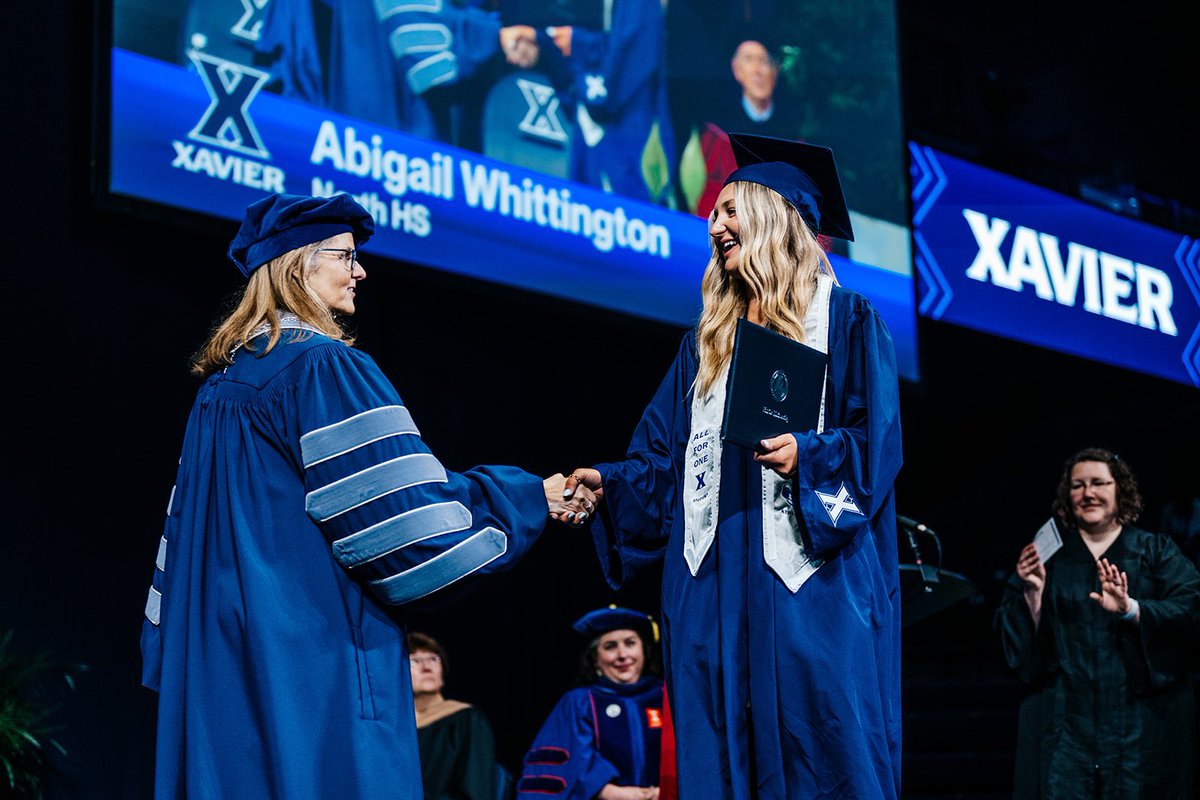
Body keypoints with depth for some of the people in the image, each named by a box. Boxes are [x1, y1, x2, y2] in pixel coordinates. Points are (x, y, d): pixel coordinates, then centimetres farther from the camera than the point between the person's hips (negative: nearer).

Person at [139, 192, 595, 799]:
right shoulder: (322, 366, -9)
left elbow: (187, 532, 20)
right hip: (313, 654, -9)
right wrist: (530, 499, -1)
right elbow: (403, 506, -13)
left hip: (220, 659, 9)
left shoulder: (221, 381, 17)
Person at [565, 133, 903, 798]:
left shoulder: (843, 319, 3)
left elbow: (876, 438, -5)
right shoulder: (707, 339, 20)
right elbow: (664, 457, 15)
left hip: (806, 579, -5)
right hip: (715, 584, 5)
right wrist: (607, 482, -2)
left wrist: (805, 455, -22)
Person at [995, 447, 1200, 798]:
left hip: (1142, 716, -1)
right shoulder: (1048, 554, 13)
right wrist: (1032, 593, -12)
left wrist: (1131, 610, -23)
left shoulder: (1156, 552, 8)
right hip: (1064, 722, 1)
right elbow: (1012, 635, 7)